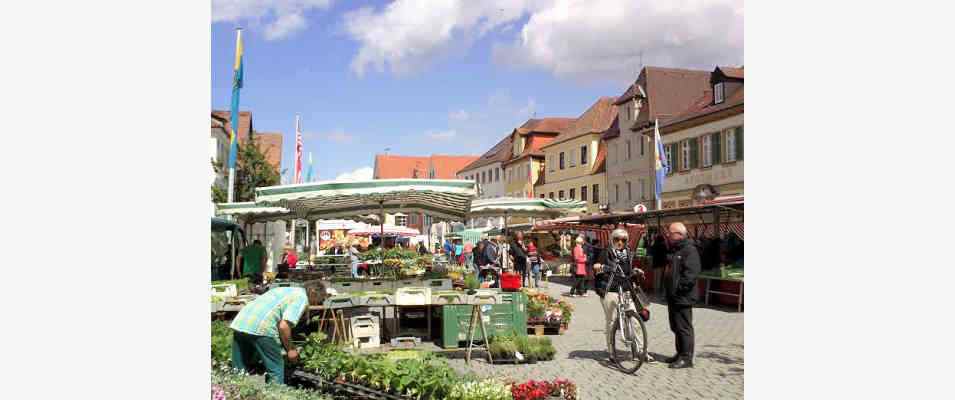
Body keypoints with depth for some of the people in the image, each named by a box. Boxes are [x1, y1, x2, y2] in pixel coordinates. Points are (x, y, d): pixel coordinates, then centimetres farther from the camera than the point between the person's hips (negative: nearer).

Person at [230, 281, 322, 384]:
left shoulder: (286, 291, 28)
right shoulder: (302, 298, 2)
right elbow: (283, 326, -10)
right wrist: (290, 349, 3)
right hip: (260, 328, -8)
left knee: (238, 372, 16)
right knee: (275, 372, 5)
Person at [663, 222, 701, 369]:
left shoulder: (689, 250, -14)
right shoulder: (675, 250, 18)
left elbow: (691, 274, -24)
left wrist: (679, 288, -22)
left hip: (683, 298, -10)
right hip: (673, 297, 10)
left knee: (684, 328, -5)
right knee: (676, 328, 16)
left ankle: (686, 358, 0)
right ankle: (680, 353, 26)